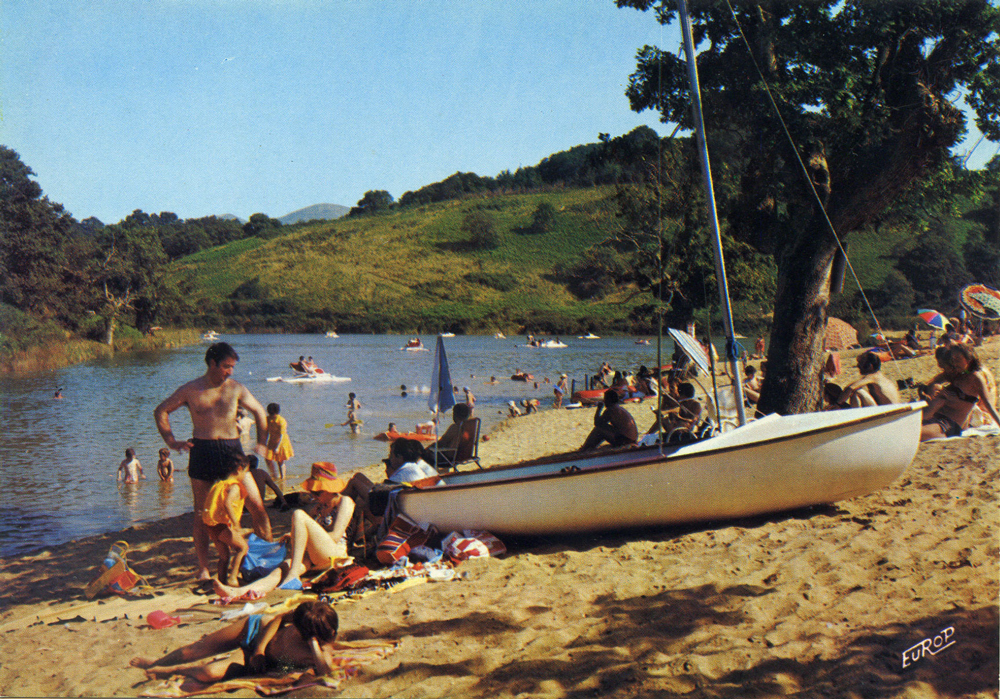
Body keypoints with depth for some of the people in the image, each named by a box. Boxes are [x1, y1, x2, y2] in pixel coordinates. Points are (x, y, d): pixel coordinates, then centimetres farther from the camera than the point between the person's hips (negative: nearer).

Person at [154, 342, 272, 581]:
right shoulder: (190, 390, 2)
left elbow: (260, 412, 19)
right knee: (202, 514, 5)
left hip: (232, 449, 1)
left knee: (257, 506, -5)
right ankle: (203, 568, 15)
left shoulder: (236, 389, 6)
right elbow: (160, 411, 13)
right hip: (202, 451, -1)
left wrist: (262, 443, 12)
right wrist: (172, 442, 2)